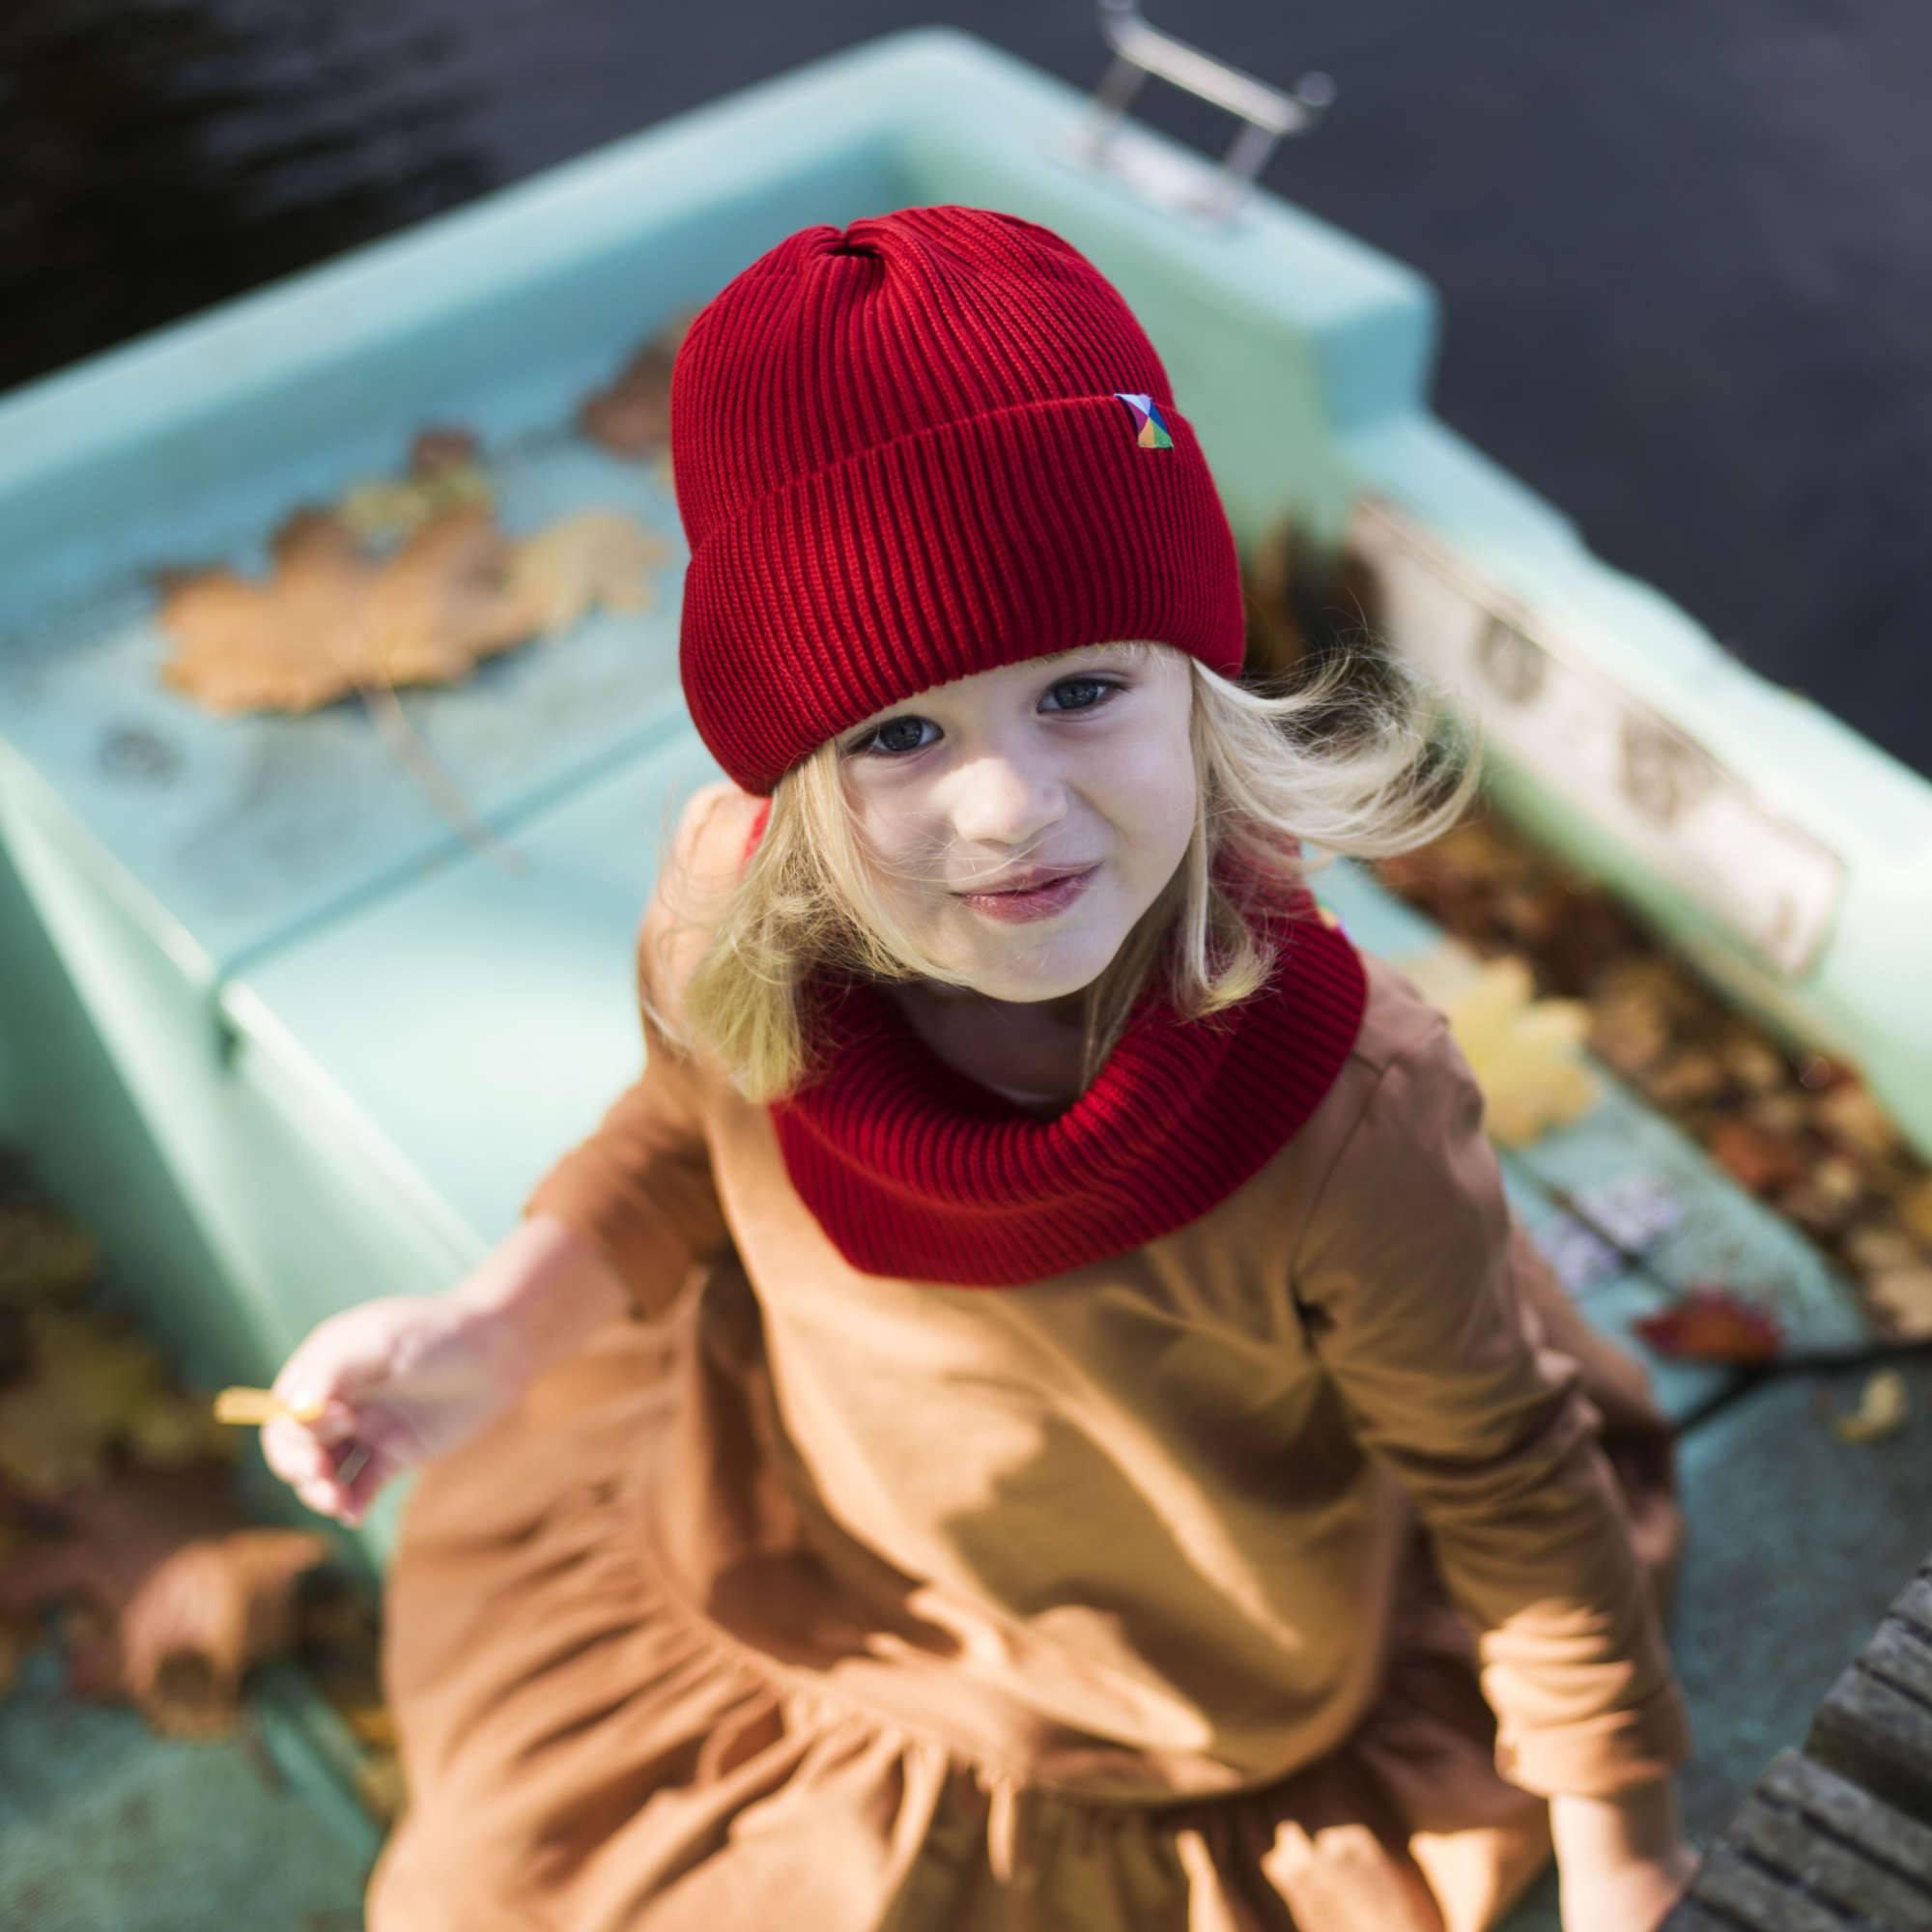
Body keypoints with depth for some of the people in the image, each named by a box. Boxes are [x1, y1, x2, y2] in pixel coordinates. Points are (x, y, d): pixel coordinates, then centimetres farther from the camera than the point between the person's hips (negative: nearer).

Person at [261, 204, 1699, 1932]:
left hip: (1158, 1713, -3)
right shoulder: (731, 921, -28)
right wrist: (489, 1333, -16)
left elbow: (1504, 1477, -19)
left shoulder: (1347, 1121, -39)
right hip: (791, 1569, 4)